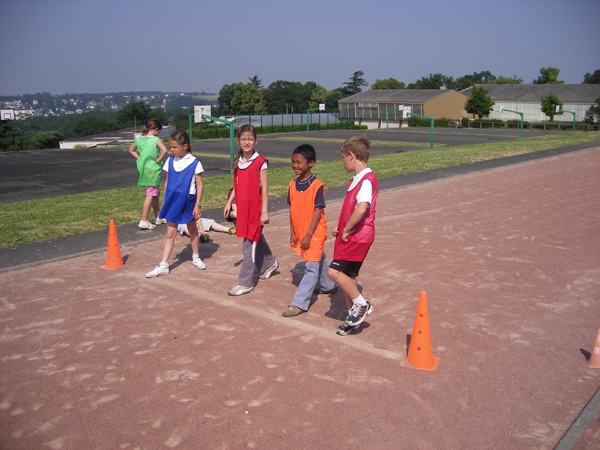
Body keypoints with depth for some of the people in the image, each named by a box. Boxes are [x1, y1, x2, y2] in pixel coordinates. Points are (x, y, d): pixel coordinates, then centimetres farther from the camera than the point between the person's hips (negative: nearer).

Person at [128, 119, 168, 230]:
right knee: (150, 195, -3)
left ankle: (157, 217, 31)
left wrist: (140, 158, 12)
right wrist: (158, 160, -14)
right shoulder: (156, 140, -14)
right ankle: (143, 221, -4)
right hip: (153, 169, -8)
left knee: (156, 193, 20)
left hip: (144, 168, 8)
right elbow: (164, 151, -28)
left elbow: (131, 150, 20)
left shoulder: (139, 139, 6)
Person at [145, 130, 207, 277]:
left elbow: (199, 185, -6)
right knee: (170, 234, 3)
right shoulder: (170, 161, 2)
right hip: (172, 202, 3)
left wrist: (197, 205, -9)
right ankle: (163, 266, 5)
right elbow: (167, 182, 10)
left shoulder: (194, 163, -9)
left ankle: (195, 257, 35)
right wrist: (165, 202, 10)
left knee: (192, 229, 16)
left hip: (188, 202, -2)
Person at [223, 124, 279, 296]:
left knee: (249, 244, -4)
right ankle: (270, 263, 44)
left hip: (254, 208, -6)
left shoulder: (260, 162, -9)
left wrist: (264, 211, -12)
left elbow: (264, 188, -10)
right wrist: (229, 203, 13)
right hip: (241, 207, 6)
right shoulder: (237, 161, 9)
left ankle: (245, 283, 3)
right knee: (256, 238, 20)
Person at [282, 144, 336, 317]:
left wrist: (308, 235, -20)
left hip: (314, 233, -7)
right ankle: (328, 286, 44)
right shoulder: (293, 185, 1)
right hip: (300, 232, 7)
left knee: (311, 267, -5)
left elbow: (318, 212, -18)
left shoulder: (316, 185, -18)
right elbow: (292, 210, 6)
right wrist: (292, 233, 4)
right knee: (319, 259, 24)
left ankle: (299, 303, -4)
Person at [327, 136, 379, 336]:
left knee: (334, 271, -15)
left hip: (358, 236, -10)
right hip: (350, 236, 10)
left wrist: (346, 230, -20)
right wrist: (340, 228, 9)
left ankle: (361, 304, 1)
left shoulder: (367, 180, -17)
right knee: (347, 276, 13)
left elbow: (362, 208, -32)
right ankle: (354, 315, 26)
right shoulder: (356, 179, 15)